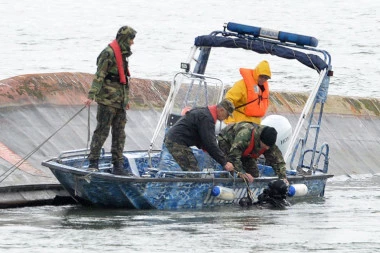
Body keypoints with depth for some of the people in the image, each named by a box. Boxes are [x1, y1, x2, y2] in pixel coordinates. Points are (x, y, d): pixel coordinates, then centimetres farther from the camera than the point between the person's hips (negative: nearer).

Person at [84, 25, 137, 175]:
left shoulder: (122, 54, 18)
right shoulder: (108, 53, -12)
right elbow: (99, 76, -18)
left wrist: (126, 98, 29)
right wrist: (91, 95, -25)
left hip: (120, 101, 9)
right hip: (107, 101, -9)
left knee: (119, 134, 8)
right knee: (102, 131, -7)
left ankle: (118, 166, 12)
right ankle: (93, 162, -2)